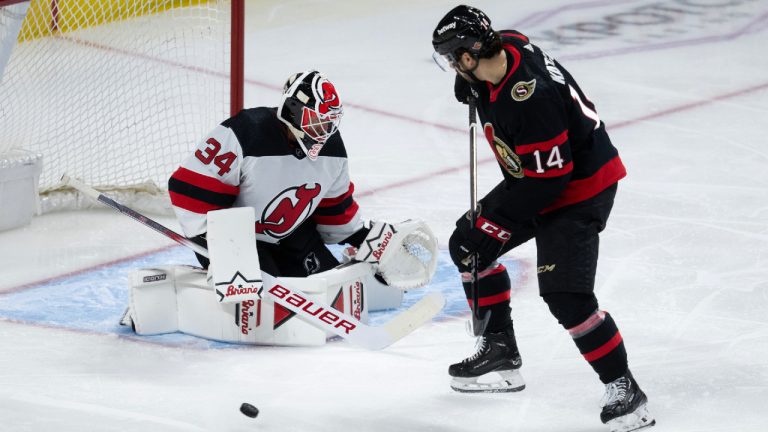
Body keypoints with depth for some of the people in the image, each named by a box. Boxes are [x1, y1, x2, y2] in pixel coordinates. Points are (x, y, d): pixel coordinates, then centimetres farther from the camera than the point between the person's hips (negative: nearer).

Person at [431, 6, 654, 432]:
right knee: (467, 244, 15)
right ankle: (500, 349, 24)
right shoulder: (504, 46, -9)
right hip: (534, 177, 10)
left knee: (565, 293, -20)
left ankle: (623, 389, -9)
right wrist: (471, 88, 6)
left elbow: (544, 180, -28)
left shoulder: (529, 98, -35)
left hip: (579, 186, -10)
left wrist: (493, 220, -20)